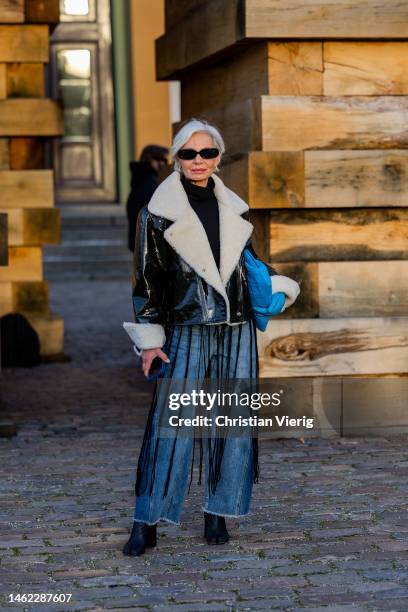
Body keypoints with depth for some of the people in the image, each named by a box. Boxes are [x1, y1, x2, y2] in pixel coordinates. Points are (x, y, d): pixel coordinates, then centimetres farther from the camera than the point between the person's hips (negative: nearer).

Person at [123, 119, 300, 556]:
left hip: (236, 330, 4)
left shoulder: (235, 210, 12)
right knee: (171, 424, -9)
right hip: (186, 332, -4)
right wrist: (149, 341, -5)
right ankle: (145, 524, -4)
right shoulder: (158, 213, -1)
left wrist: (278, 287, 11)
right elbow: (146, 280, -1)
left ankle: (217, 515, 14)